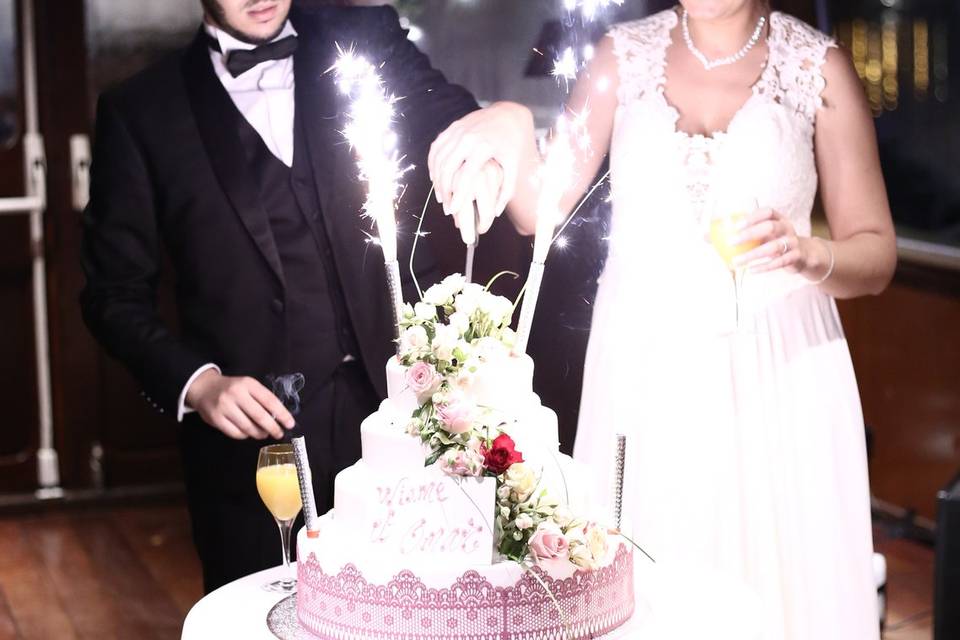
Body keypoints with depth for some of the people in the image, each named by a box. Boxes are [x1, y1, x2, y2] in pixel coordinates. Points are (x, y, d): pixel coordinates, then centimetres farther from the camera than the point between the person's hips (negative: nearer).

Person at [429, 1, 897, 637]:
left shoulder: (818, 66, 0)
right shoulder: (626, 54, 6)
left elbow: (876, 256, 2)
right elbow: (541, 209, 1)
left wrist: (808, 253, -19)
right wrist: (509, 133, -18)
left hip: (775, 368, -1)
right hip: (642, 366, 1)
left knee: (775, 575, -1)